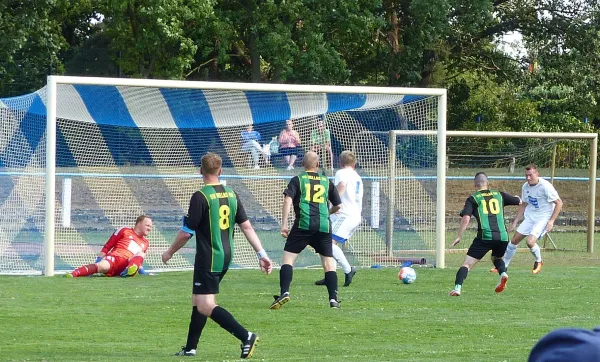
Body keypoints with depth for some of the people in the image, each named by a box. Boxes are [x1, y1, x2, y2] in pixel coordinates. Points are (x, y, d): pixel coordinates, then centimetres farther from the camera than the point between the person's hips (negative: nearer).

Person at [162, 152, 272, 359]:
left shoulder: (200, 197, -14)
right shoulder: (231, 195, 7)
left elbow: (186, 233, -12)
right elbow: (247, 227, 5)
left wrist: (170, 252, 3)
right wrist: (262, 254, 6)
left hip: (208, 259, -8)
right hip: (226, 257, 8)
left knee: (205, 306, -11)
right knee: (198, 301, 18)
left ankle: (245, 336, -24)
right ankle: (190, 348, 22)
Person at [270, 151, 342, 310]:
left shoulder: (297, 180, 9)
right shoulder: (327, 182, 17)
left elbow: (288, 200, -5)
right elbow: (337, 206, 24)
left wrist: (284, 224, -7)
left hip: (303, 224, -2)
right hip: (324, 225, 2)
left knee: (288, 257, 0)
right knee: (328, 261, 9)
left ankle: (284, 293, -17)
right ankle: (333, 299, 3)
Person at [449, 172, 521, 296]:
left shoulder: (473, 199, 7)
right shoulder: (499, 195, 17)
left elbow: (466, 219, -5)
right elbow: (519, 201, 32)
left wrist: (459, 237, 1)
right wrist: (516, 197, 56)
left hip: (484, 236, -3)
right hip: (502, 236, 3)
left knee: (467, 264, -1)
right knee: (497, 258, 32)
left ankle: (457, 287, -20)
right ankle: (503, 273, 2)